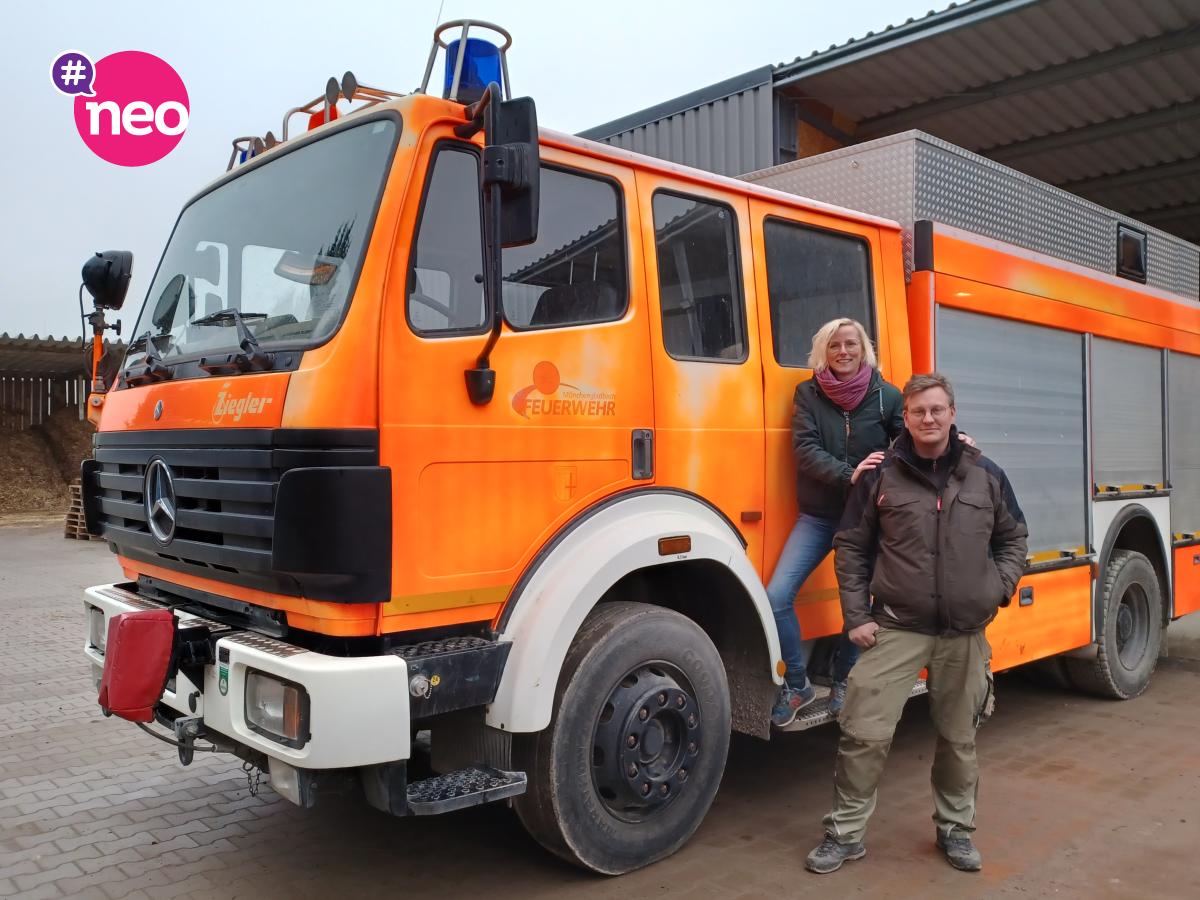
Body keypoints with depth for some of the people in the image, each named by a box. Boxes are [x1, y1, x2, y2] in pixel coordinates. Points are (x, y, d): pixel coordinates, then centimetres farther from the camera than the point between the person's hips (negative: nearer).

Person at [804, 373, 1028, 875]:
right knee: (864, 733, -5)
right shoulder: (881, 476, -2)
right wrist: (856, 617, -4)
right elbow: (851, 548, 2)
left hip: (965, 632, 2)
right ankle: (845, 833, 11)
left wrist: (999, 589, 1)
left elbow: (1013, 538, 17)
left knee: (959, 737, 15)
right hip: (897, 628, -2)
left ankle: (955, 829, 34)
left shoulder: (986, 475, 4)